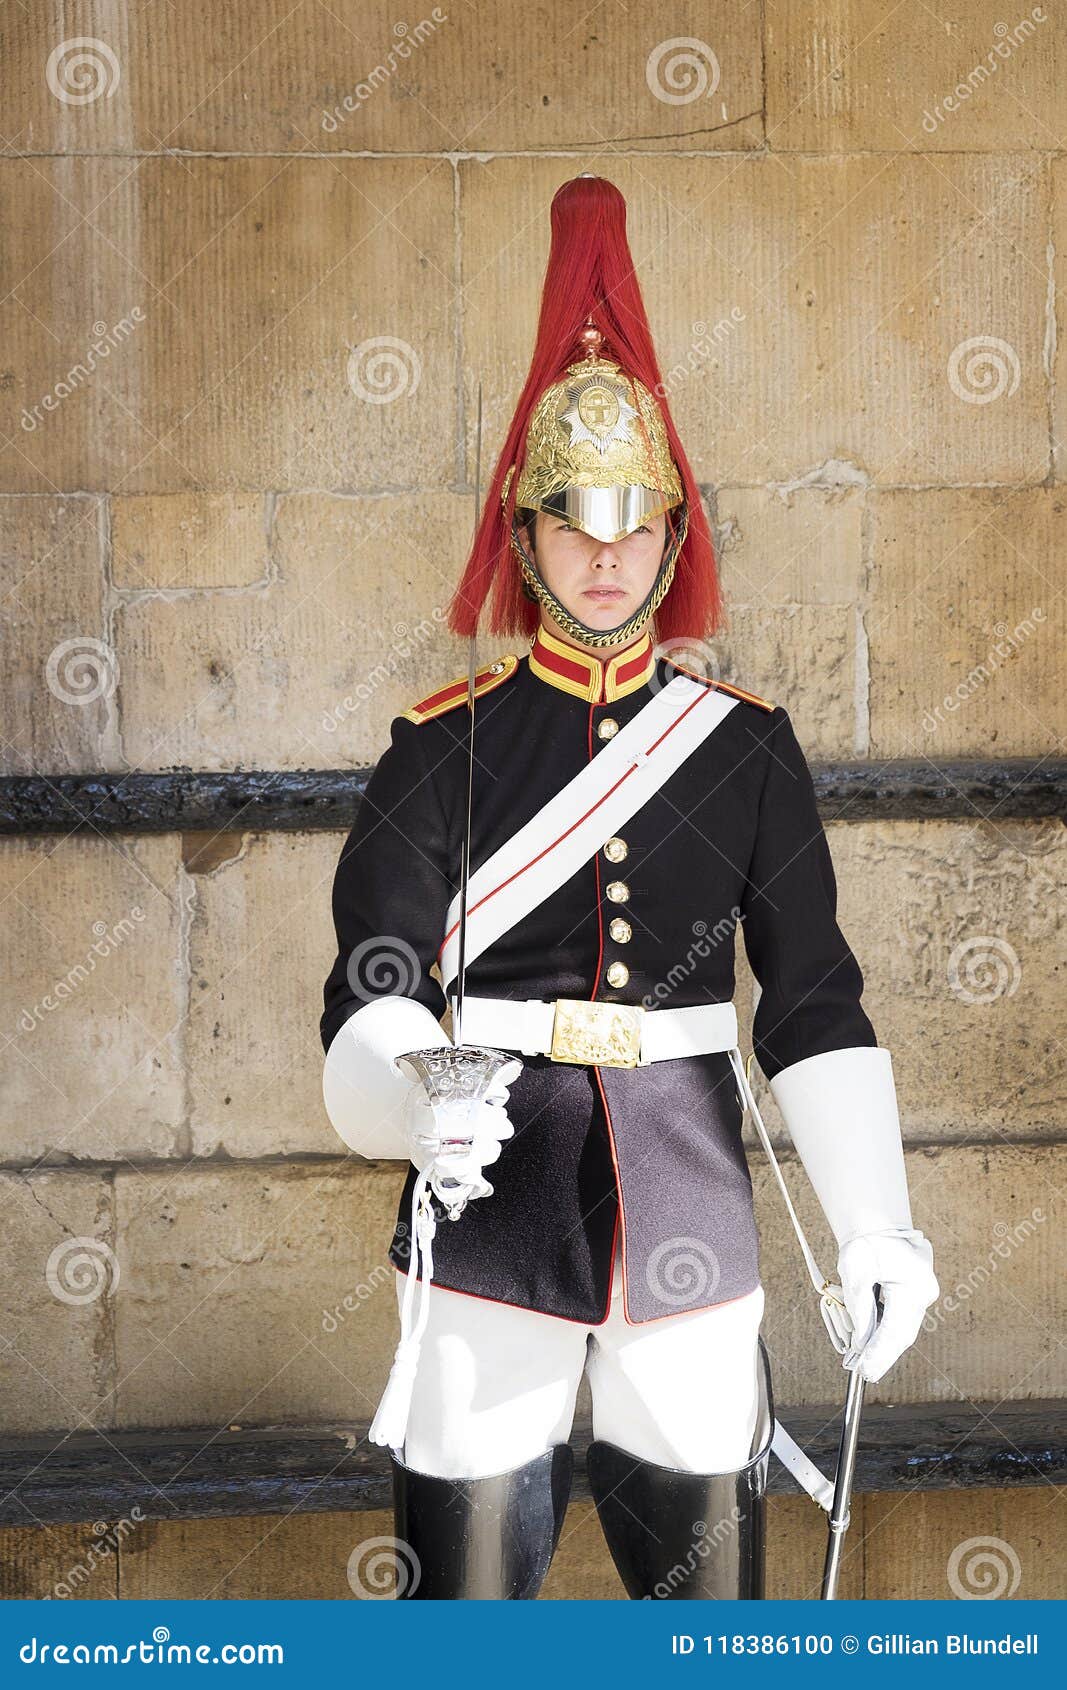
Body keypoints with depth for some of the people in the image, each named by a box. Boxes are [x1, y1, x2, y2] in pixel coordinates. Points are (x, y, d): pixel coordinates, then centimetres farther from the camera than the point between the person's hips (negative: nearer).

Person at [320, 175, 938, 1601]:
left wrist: (875, 1224, -10)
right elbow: (376, 991, -9)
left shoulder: (748, 745, 3)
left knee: (706, 1558, 10)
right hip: (491, 1215, -1)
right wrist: (420, 1107, -32)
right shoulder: (445, 744, -2)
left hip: (691, 1216, 2)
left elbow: (817, 1002, 1)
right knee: (470, 1567, 5)